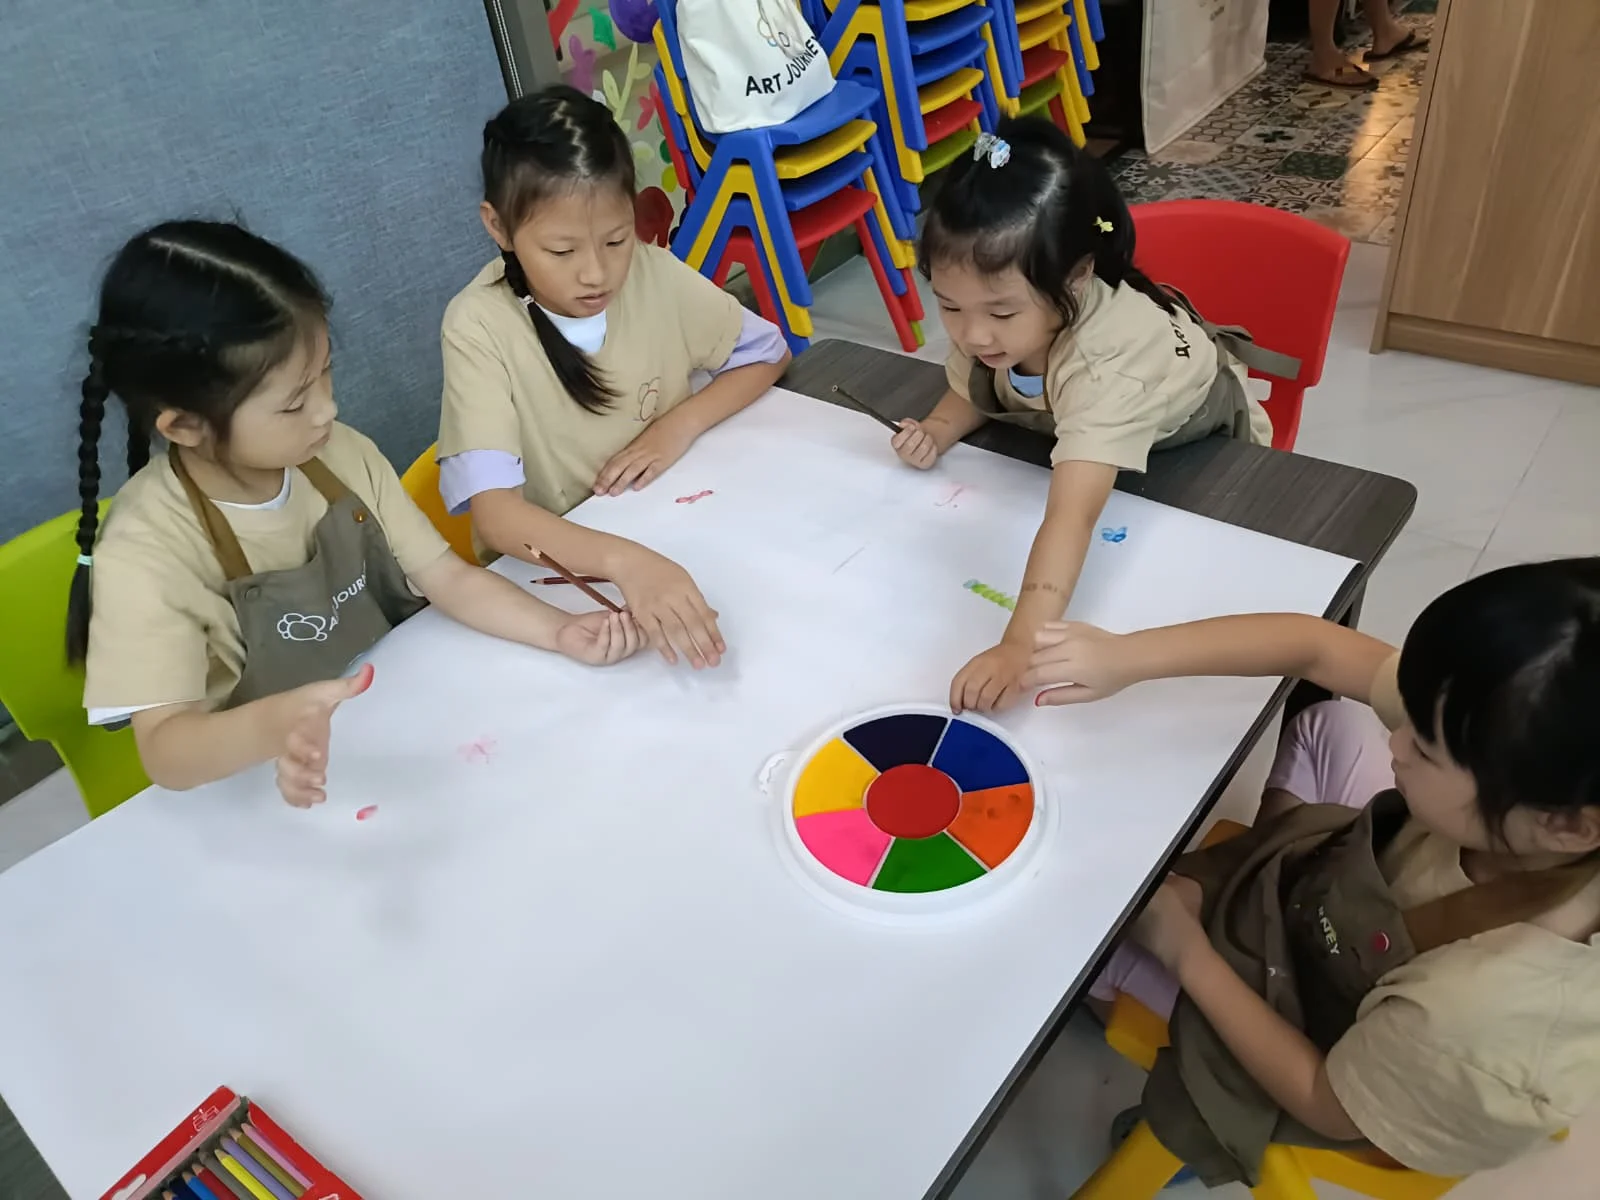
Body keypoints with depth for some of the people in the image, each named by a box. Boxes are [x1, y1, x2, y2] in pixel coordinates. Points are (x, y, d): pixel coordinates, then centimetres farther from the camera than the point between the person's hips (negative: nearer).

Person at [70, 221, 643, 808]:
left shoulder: (340, 455, -6)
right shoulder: (146, 551, -21)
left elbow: (446, 576, -2)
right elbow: (166, 751, -26)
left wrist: (561, 631, -18)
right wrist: (274, 726, -48)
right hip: (273, 793, -3)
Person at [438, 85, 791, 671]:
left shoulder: (655, 275, -10)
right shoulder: (480, 327, -20)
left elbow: (767, 352, 4)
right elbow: (495, 514, -28)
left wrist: (679, 425, -13)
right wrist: (625, 559, -45)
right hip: (550, 569, -4)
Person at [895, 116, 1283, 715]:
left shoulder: (1108, 364, -48)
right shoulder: (988, 318, -29)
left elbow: (1072, 517, -59)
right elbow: (970, 392, -7)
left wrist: (1019, 647, -70)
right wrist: (936, 431, -29)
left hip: (1202, 448, -5)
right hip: (1086, 448, 5)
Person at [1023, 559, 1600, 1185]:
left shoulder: (1475, 1024, -46)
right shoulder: (1534, 740, -34)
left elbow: (1327, 1103, -24)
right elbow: (1318, 647, -24)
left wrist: (1187, 951, -17)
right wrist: (1126, 657, -28)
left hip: (1331, 1035, -5)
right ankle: (1256, 869, 34)